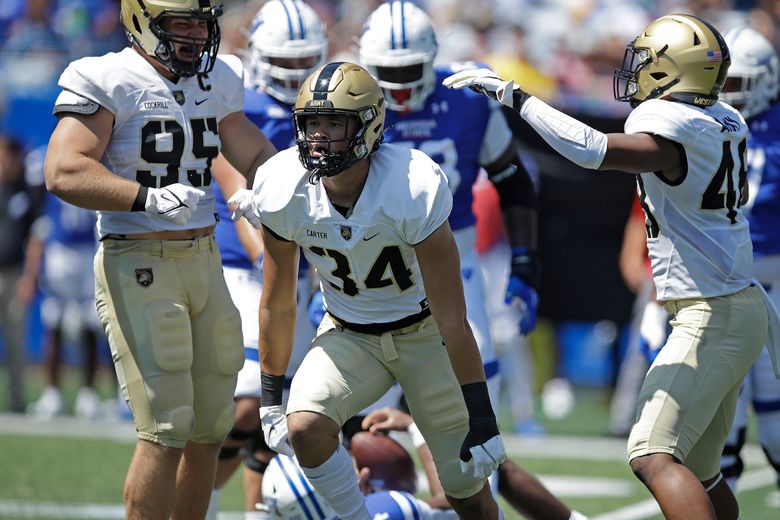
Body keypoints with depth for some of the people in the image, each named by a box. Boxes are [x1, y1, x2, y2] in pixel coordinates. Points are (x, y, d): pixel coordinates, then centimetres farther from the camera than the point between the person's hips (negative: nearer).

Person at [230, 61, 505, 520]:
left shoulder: (413, 192, -30)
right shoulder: (284, 194, -19)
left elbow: (453, 319, -26)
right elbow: (277, 304, -4)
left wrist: (482, 421, -24)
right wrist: (271, 398, 1)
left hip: (423, 331, -3)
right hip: (349, 334, 3)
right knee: (304, 429, -26)